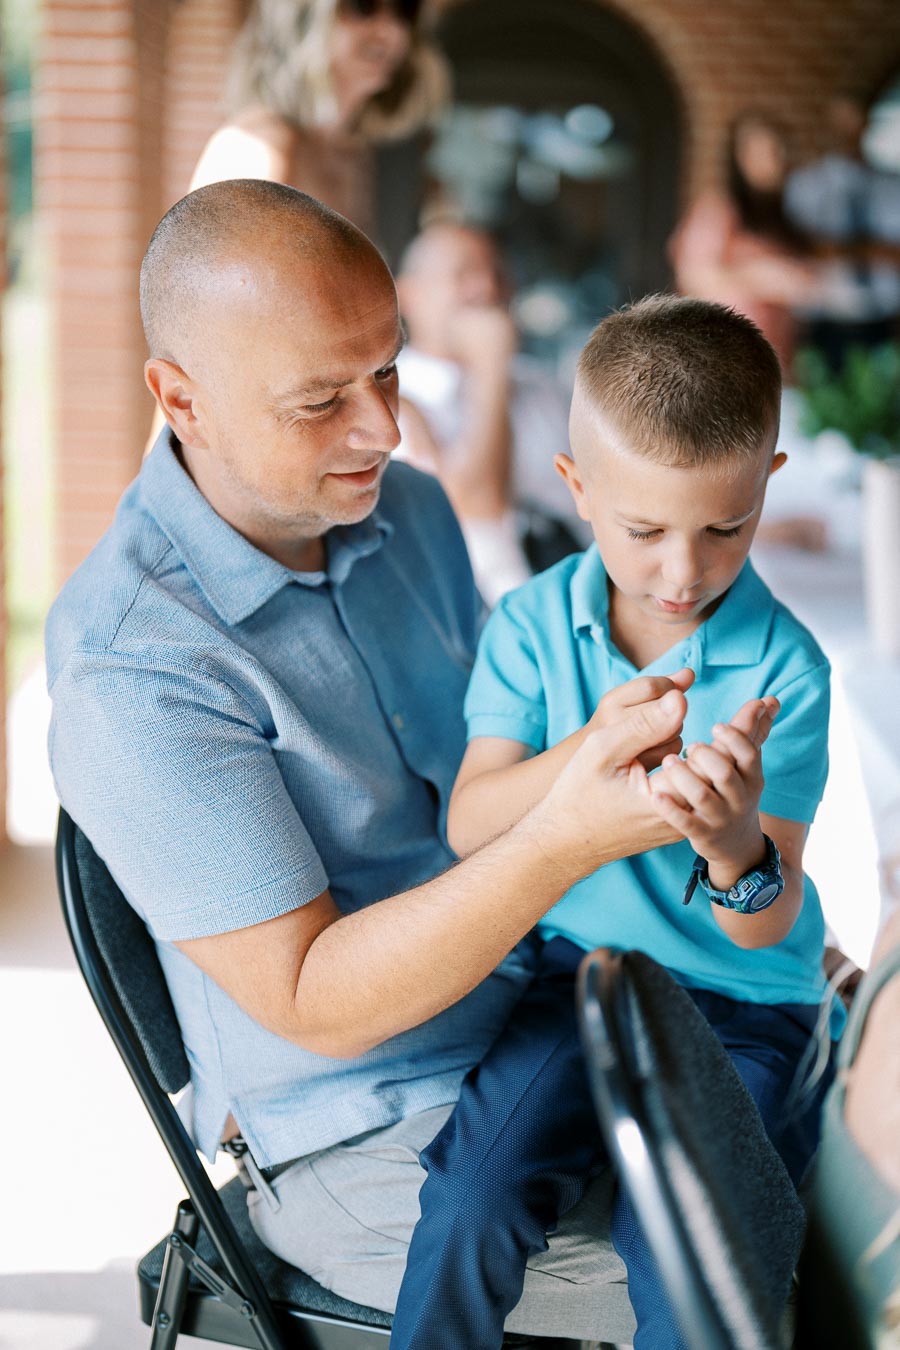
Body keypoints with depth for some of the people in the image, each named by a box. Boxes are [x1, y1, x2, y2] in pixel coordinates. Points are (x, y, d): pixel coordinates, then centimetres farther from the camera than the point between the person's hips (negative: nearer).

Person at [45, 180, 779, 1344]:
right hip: (366, 1152, -7)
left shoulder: (407, 509, 0)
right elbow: (313, 1001, -25)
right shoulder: (129, 668, -24)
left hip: (547, 1018, 8)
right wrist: (568, 842, -36)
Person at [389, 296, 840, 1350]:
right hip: (577, 964, 2)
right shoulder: (533, 624, -5)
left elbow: (767, 925, -16)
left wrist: (736, 847, -40)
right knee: (473, 1198, -20)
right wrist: (583, 756, -32)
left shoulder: (782, 666, -12)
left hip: (740, 997, -1)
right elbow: (469, 824, -14)